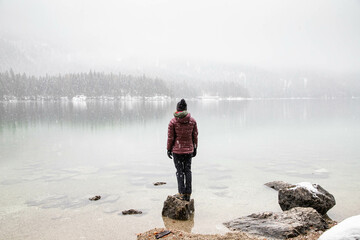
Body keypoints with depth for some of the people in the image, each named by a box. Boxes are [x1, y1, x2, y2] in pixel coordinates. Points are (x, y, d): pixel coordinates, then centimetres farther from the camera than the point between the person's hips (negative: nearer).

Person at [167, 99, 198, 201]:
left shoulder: (173, 121, -11)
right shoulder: (192, 121, -3)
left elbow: (170, 137, -8)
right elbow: (195, 136, 2)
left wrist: (169, 149, 3)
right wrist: (195, 148, 12)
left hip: (177, 150, -3)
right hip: (189, 149, 3)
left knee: (180, 171, 6)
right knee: (188, 171, 10)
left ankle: (182, 193, 9)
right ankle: (188, 194, 15)